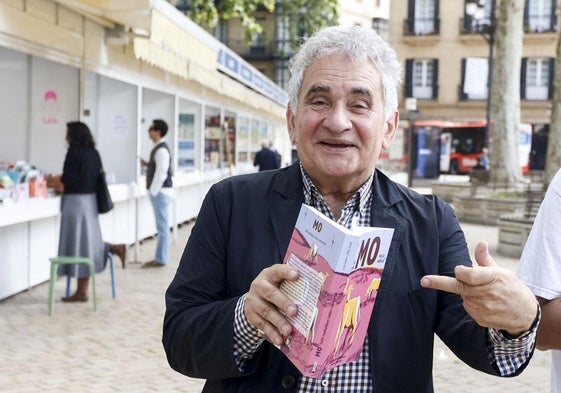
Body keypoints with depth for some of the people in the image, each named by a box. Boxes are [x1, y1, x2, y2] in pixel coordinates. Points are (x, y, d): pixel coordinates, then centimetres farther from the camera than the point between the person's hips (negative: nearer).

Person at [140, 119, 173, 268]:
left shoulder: (162, 150, -17)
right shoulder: (158, 148, 14)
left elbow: (161, 173, -21)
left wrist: (153, 191, -17)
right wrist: (146, 164, 9)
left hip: (161, 191, -10)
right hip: (159, 191, 10)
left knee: (162, 226, -5)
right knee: (162, 226, 12)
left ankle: (161, 259, -1)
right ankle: (160, 258, 18)